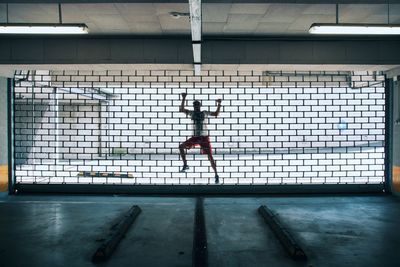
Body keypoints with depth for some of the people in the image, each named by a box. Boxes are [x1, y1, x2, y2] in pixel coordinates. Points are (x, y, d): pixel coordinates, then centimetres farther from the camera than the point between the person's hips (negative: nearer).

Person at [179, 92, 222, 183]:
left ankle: (216, 175, 3)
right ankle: (185, 165, 6)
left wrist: (219, 104, -14)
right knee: (181, 146, -7)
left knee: (210, 156, -7)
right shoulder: (192, 113, 5)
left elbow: (216, 114, -4)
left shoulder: (204, 113, 1)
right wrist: (183, 99, -12)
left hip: (204, 137, -3)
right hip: (195, 137, 3)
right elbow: (181, 109, -6)